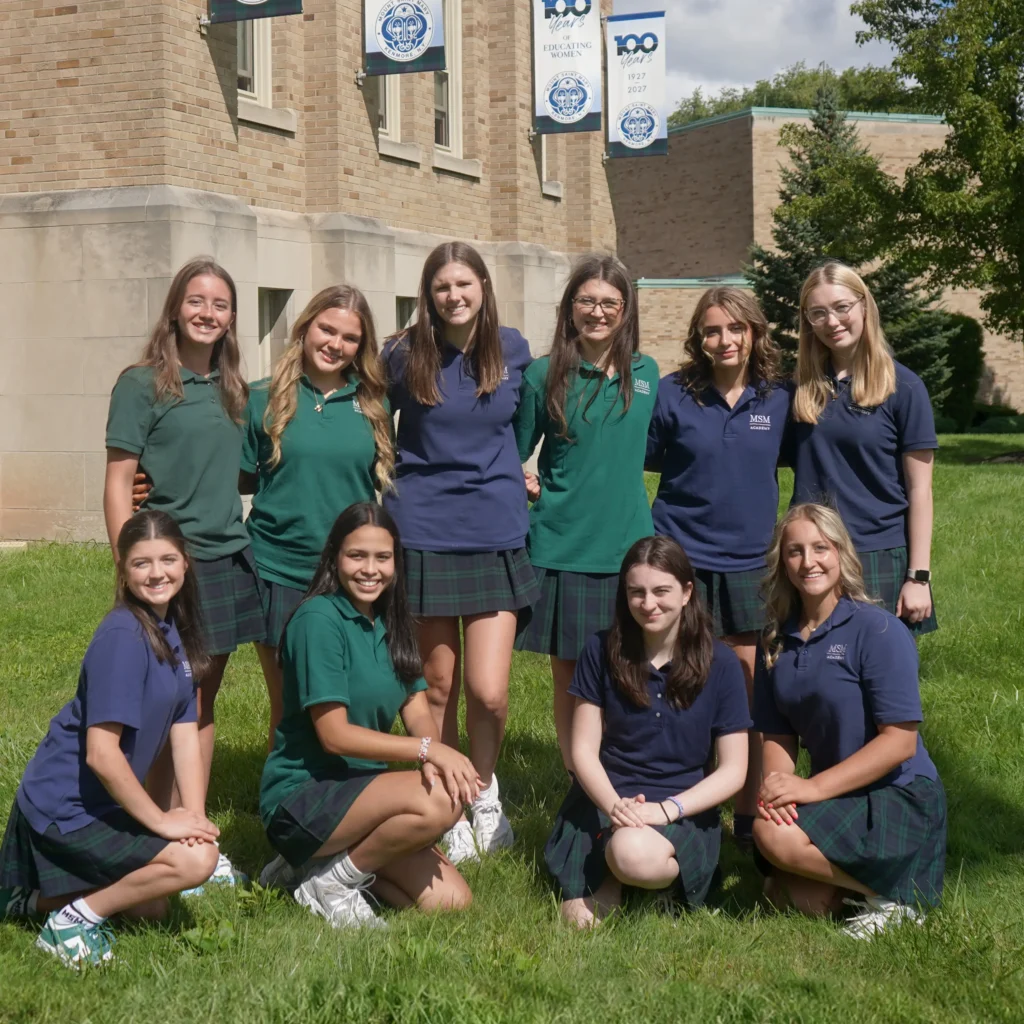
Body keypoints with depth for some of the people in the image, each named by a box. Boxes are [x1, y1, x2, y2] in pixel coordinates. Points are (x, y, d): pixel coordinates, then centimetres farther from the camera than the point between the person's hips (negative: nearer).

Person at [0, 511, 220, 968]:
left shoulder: (174, 632, 5)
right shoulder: (122, 637, -24)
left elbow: (185, 734, 3)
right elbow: (101, 754, -27)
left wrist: (194, 815, -8)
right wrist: (162, 820, -19)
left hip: (101, 805, 9)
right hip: (65, 807, -9)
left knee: (151, 909, 19)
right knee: (196, 859, -19)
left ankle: (37, 900, 24)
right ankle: (73, 921, -5)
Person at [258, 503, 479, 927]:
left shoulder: (390, 624, 9)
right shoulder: (319, 619, -15)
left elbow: (419, 714, 0)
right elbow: (334, 735, -20)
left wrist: (435, 760, -22)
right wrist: (427, 750, -26)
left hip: (358, 789, 8)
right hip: (299, 799, -8)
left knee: (451, 900, -5)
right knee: (438, 801, -30)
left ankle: (322, 861, 10)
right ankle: (334, 881, -8)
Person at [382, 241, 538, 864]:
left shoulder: (513, 351, 3)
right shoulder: (405, 357, -2)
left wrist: (518, 470, 10)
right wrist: (394, 470, 8)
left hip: (497, 536, 0)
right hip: (424, 533, 0)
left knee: (488, 691, -7)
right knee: (438, 687, 8)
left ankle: (486, 790, 21)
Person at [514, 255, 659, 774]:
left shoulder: (645, 373, 7)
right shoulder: (545, 375, -1)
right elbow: (512, 456, 8)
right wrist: (533, 488, -4)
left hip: (629, 549, 2)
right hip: (561, 550, -2)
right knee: (569, 678, 6)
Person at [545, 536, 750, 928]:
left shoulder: (720, 664, -1)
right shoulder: (602, 650, 3)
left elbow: (733, 770, -1)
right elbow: (584, 750, 2)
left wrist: (667, 809, -16)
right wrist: (613, 804, -18)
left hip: (684, 811, -2)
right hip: (605, 799, 2)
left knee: (634, 853, -37)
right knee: (580, 919, -22)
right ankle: (614, 880, 9)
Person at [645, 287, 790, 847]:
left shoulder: (778, 400, 1)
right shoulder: (672, 395, -4)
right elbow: (644, 459, 3)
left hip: (750, 564, 2)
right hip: (682, 559, -2)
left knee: (752, 684, 5)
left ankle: (749, 813, 17)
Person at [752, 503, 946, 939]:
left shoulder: (878, 631, -13)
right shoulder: (778, 639, 6)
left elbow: (900, 740, -18)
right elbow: (777, 735, 8)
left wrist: (814, 788, -22)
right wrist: (776, 783, -15)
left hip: (901, 800, -6)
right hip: (839, 799, 6)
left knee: (776, 835, -26)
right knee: (799, 900, -17)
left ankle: (891, 895, -7)